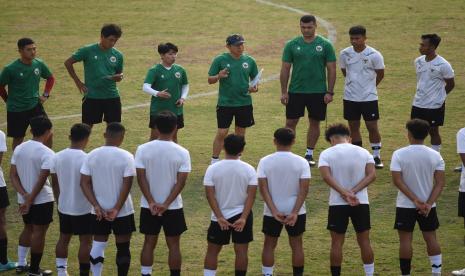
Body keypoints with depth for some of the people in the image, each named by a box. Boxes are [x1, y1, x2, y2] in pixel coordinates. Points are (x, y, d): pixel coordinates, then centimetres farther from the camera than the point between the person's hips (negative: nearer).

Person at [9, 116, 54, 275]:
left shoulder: (19, 149, 2)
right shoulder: (47, 153, -18)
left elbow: (13, 175, -1)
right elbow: (41, 180, -21)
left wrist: (24, 195, -8)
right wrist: (31, 199, -15)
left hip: (24, 199, 6)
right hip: (42, 199, -6)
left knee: (28, 228, 22)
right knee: (39, 232, 3)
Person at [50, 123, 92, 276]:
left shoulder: (57, 157, -2)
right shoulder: (86, 159, -20)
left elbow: (54, 183, 6)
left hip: (64, 207, 5)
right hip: (83, 208, -5)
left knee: (63, 238, 16)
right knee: (85, 241, 5)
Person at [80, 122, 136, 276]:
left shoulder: (92, 156, -2)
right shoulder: (126, 157, -12)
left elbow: (84, 183, -4)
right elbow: (127, 184, -16)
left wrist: (96, 206, -7)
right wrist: (117, 208, -14)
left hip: (99, 211, 3)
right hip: (123, 211, -3)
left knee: (98, 245, 13)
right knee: (122, 247, 8)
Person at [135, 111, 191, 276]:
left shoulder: (143, 149, -8)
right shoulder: (182, 153, -10)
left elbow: (141, 178, -10)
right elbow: (181, 182, -13)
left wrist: (152, 203, -11)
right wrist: (166, 204, -13)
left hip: (148, 206, 1)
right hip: (173, 207, -1)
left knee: (149, 243, 12)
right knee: (173, 244, 8)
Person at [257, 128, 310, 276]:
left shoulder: (265, 161, -8)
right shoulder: (301, 162, -9)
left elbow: (263, 188, -13)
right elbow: (304, 189, -14)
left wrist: (274, 211, -14)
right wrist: (294, 213, -15)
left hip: (272, 212, 0)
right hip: (296, 211, 0)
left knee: (269, 245, 11)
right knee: (296, 244, 11)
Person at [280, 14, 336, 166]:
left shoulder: (325, 45, -2)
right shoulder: (292, 45, 1)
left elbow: (331, 70, 0)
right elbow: (285, 69, 3)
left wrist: (330, 92, -6)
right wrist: (284, 91, -3)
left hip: (318, 92, 0)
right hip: (295, 91, 0)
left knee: (314, 123, 8)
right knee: (290, 122, 0)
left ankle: (309, 154, 21)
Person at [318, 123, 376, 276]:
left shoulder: (327, 154, -4)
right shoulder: (363, 152, 4)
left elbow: (326, 176, -19)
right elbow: (372, 175, -8)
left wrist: (345, 193, -21)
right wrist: (353, 192, -14)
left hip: (337, 203, -2)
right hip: (361, 202, 2)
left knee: (337, 243, 5)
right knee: (364, 241, 10)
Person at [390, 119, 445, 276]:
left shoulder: (399, 154, -11)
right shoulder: (435, 156, -4)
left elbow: (397, 180, -16)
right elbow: (440, 183, -9)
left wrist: (415, 200, -16)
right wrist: (429, 203, -13)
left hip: (405, 205, -2)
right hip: (428, 205, 2)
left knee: (405, 240, 4)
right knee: (430, 238, 12)